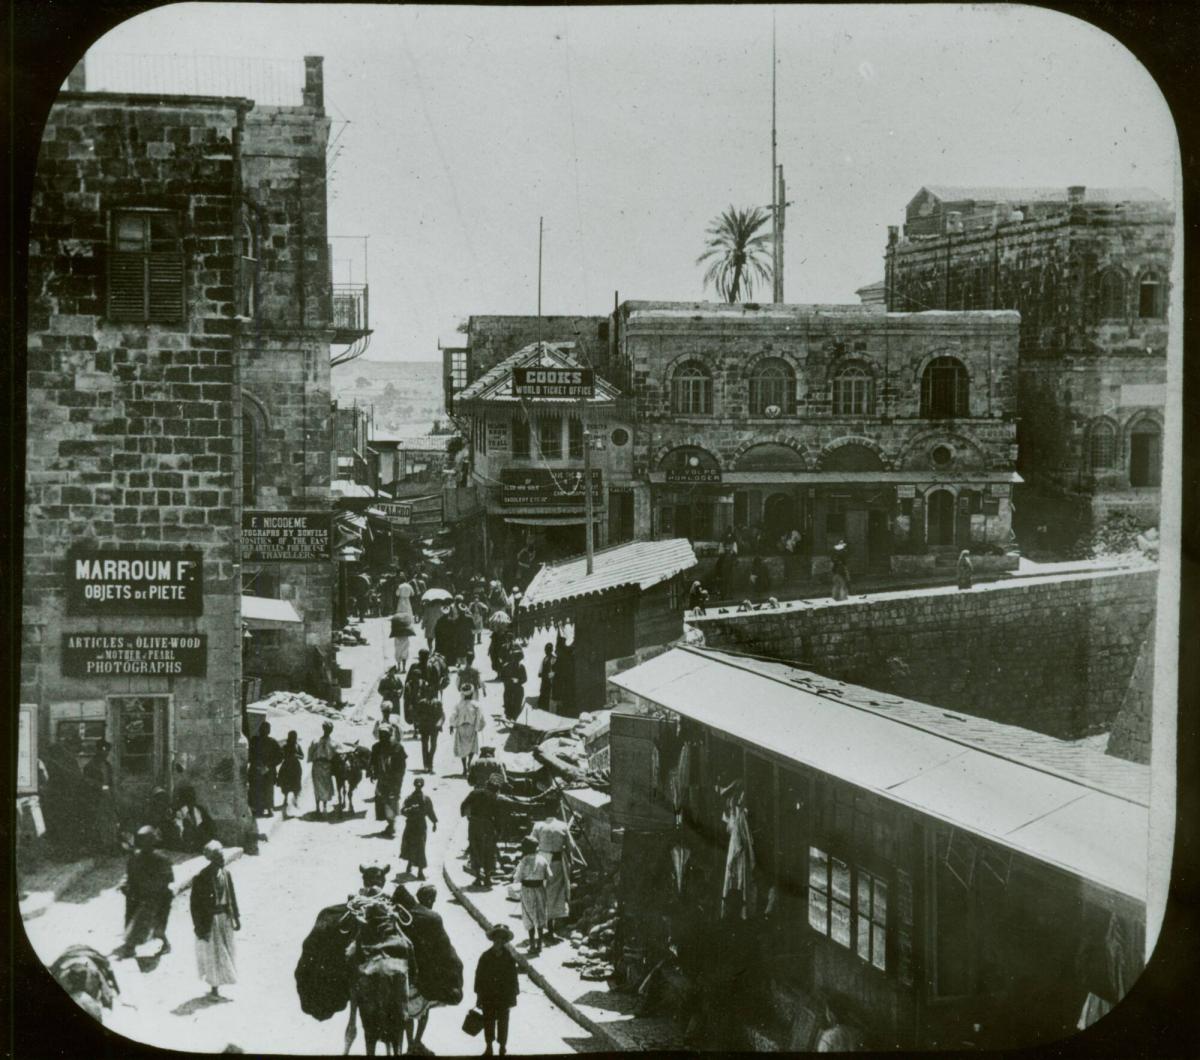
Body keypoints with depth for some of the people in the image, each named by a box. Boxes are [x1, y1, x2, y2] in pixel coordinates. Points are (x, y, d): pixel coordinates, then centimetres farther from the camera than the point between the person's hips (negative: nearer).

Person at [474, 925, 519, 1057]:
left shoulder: (509, 957, -5)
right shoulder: (485, 957, -4)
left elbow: (513, 977, -1)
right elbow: (479, 976, -1)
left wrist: (513, 995, -2)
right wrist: (479, 996, -2)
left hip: (504, 996, -1)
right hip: (488, 996, 1)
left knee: (503, 1021, 8)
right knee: (488, 1021, 9)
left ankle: (503, 1048, 20)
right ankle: (489, 1046, 22)